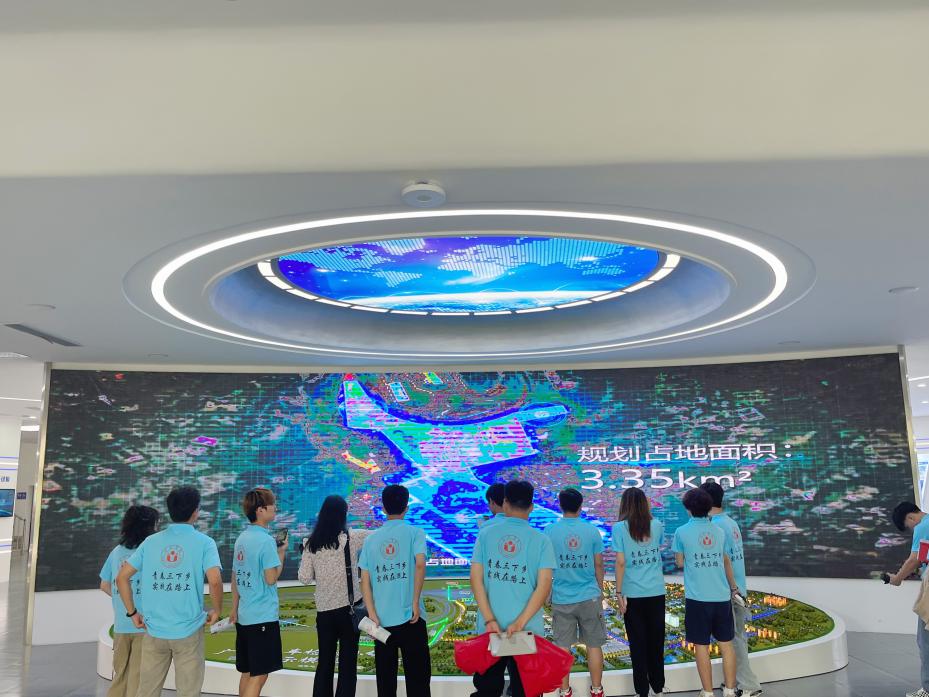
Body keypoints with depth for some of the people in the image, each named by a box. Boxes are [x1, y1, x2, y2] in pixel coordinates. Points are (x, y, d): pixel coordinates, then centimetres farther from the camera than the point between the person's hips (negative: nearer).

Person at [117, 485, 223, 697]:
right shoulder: (204, 542, -8)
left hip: (154, 631, 4)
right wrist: (217, 610, -4)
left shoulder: (151, 541, 4)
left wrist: (132, 612, 11)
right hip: (188, 631, -3)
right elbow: (215, 580, -21)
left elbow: (122, 577, 3)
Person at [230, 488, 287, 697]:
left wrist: (234, 608, 20)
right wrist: (281, 554, -5)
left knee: (248, 672, 16)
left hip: (244, 616, 8)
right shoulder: (266, 540, -16)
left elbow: (235, 577, 14)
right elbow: (271, 579, -18)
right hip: (264, 616, -8)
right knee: (259, 674, -3)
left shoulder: (242, 538, 9)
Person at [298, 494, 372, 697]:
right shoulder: (351, 538, -8)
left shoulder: (311, 544, -1)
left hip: (323, 610, 3)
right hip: (349, 607, -3)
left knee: (324, 662, 15)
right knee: (347, 663, 5)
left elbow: (304, 578, 1)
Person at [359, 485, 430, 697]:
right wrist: (416, 602, -13)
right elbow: (420, 564, -18)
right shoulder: (414, 533, -1)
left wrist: (372, 615, 1)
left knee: (385, 679, 12)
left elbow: (365, 580, 2)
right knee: (417, 677, 5)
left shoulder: (371, 539, 8)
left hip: (382, 619, 3)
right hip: (410, 617, -3)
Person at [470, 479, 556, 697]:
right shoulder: (541, 540, -4)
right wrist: (520, 623, -11)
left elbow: (476, 579, -5)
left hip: (490, 627, 1)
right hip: (527, 629, -1)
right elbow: (544, 587, -10)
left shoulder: (485, 535, -1)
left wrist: (490, 620, -8)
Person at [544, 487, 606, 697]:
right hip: (589, 597, 1)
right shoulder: (592, 530, -5)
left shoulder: (549, 531, -7)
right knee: (594, 645, 13)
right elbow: (598, 565, 2)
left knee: (563, 647, 10)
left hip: (561, 599, -1)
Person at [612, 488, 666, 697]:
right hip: (656, 593, 3)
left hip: (633, 594, -3)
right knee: (656, 641, 16)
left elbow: (620, 562, -11)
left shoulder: (620, 528, -9)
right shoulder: (657, 525, 1)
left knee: (638, 643, 7)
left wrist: (618, 592, -6)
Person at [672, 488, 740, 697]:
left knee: (702, 646, 5)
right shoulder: (719, 531, 6)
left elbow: (680, 562, 3)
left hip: (697, 598, -4)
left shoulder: (682, 532, -6)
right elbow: (725, 561, 18)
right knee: (726, 644, 13)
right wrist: (733, 587, 30)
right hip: (722, 596, 4)